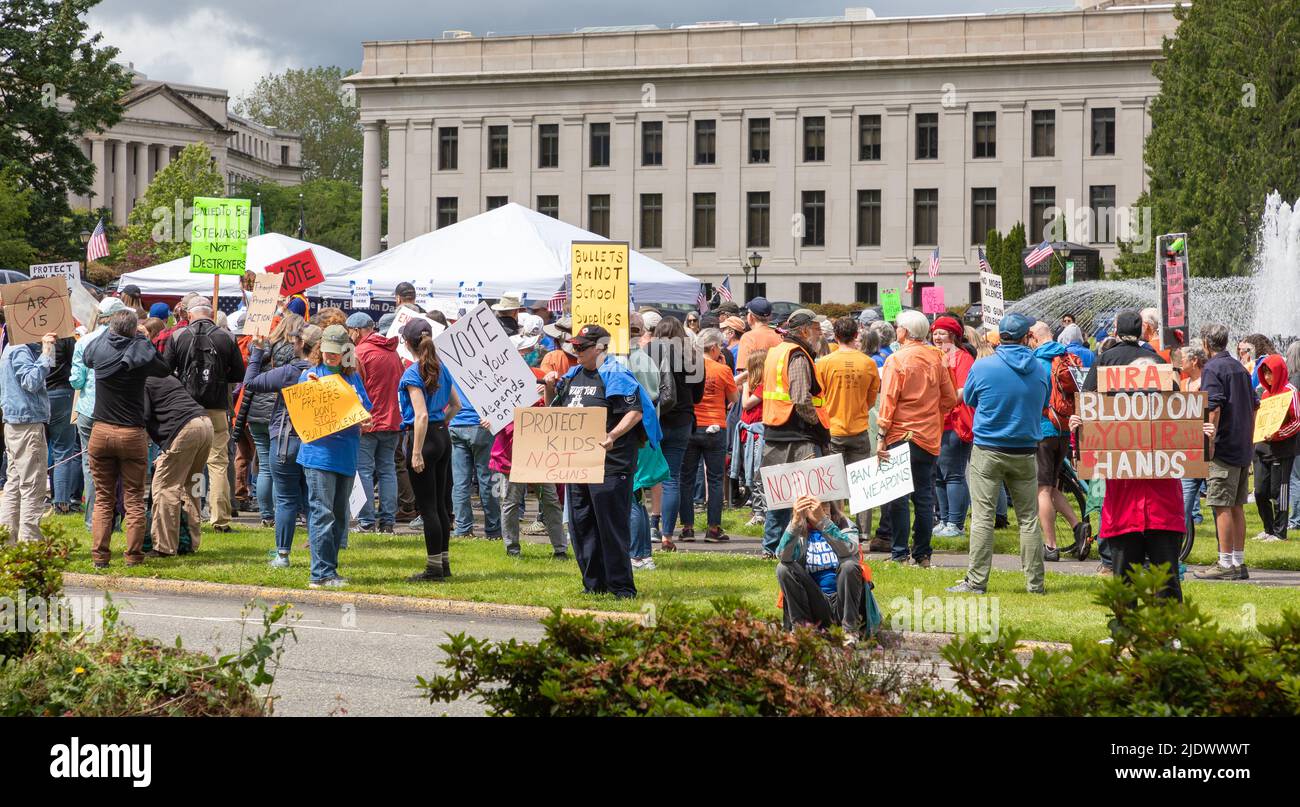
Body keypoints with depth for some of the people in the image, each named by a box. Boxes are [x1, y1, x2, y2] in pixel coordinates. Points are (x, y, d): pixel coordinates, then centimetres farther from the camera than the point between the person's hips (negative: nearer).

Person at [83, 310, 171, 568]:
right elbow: (165, 369, 7)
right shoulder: (141, 351, -11)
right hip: (132, 434, -2)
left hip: (101, 431, 2)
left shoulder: (99, 348, -4)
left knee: (103, 499, 10)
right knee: (134, 500, 6)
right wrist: (144, 341, 12)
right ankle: (133, 555, 3)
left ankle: (99, 555, 4)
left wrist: (109, 333, 22)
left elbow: (86, 358, 20)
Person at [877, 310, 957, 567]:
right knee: (924, 495, 9)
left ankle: (900, 553, 1)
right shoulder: (935, 358, 4)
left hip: (901, 437, -5)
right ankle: (923, 554, 11)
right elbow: (950, 399, 7)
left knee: (897, 497, 1)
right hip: (930, 438, 5)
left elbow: (888, 400, -13)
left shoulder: (896, 360, -10)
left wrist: (881, 435, -11)